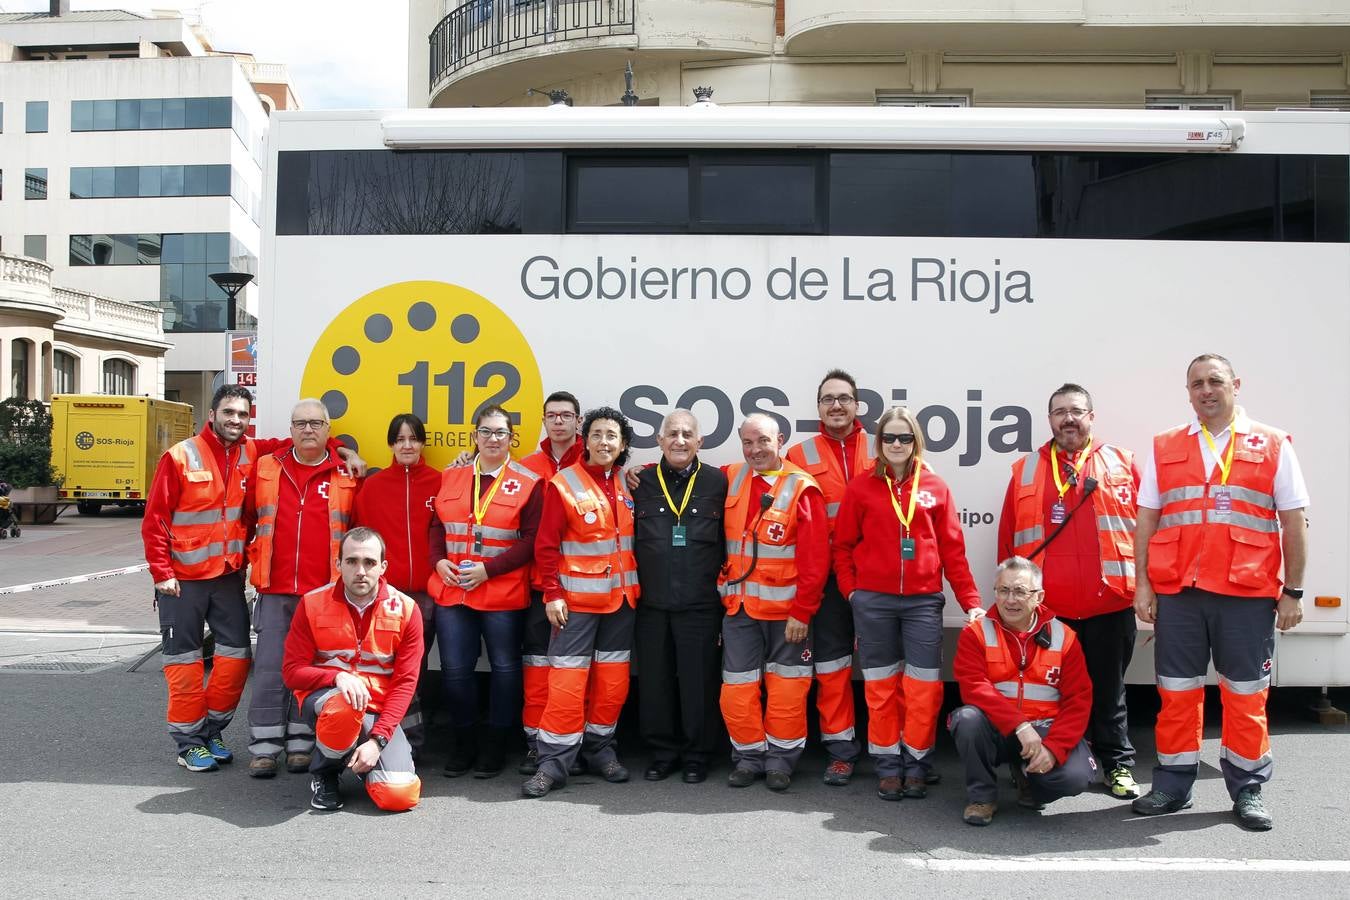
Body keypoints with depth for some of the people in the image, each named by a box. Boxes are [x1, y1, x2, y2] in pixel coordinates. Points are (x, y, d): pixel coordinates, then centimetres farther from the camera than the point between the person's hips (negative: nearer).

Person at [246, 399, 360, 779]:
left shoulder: (346, 475, 5)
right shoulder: (267, 468, 9)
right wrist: (253, 559, 11)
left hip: (325, 592, -1)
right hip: (275, 590, 1)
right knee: (269, 670, 1)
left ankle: (302, 744, 16)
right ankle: (264, 747, 10)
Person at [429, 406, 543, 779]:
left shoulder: (528, 482, -4)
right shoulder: (451, 477, 10)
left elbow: (533, 539, -9)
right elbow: (436, 525, 14)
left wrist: (488, 569, -15)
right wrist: (439, 560, -5)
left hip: (503, 594, -3)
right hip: (451, 590, 3)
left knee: (504, 667, 7)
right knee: (455, 668, 6)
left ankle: (494, 746, 23)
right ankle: (462, 744, 24)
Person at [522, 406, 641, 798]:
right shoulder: (565, 483, -6)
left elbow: (636, 538, 13)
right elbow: (546, 545, -8)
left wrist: (637, 586, 7)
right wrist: (552, 593, -12)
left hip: (621, 597, 5)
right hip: (577, 599, -5)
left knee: (613, 677, 10)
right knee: (567, 679, -5)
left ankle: (600, 748, 25)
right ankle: (553, 763, 3)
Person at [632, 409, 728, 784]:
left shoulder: (717, 482, 2)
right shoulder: (641, 482, 6)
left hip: (701, 605, -2)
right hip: (651, 603, 2)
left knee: (700, 683, 4)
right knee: (654, 682, 9)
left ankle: (697, 756, 21)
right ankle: (662, 753, 25)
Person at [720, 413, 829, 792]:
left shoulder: (801, 489, -9)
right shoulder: (731, 479, 5)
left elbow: (815, 558, -12)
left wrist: (802, 612, -14)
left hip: (786, 610, -4)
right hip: (739, 606, 4)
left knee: (786, 688, 3)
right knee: (737, 687, 6)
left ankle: (780, 757, 18)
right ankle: (748, 754, 20)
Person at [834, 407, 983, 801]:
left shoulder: (935, 487, 5)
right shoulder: (861, 488, 3)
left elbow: (952, 548, 4)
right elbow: (842, 545, 6)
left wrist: (971, 601, 1)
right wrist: (851, 590, -4)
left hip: (924, 601, 1)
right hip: (873, 602, 0)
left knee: (924, 688, 1)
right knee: (881, 687, 6)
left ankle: (916, 767, 17)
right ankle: (889, 768, 18)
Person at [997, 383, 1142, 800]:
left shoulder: (1122, 464, 8)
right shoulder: (1025, 471, 9)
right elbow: (1008, 539, 8)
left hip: (1109, 604, -1)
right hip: (1044, 607, 1)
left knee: (1108, 689, 9)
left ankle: (1117, 764, 22)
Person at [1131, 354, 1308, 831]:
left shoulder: (1272, 446, 5)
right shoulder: (1164, 448, 10)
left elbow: (1294, 523, 4)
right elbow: (1146, 519, 9)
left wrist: (1292, 591, 0)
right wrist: (1142, 584, 3)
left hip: (1247, 595, -1)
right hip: (1177, 593, 2)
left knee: (1246, 695, 7)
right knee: (1176, 693, 8)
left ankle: (1247, 790, 21)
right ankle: (1172, 786, 20)